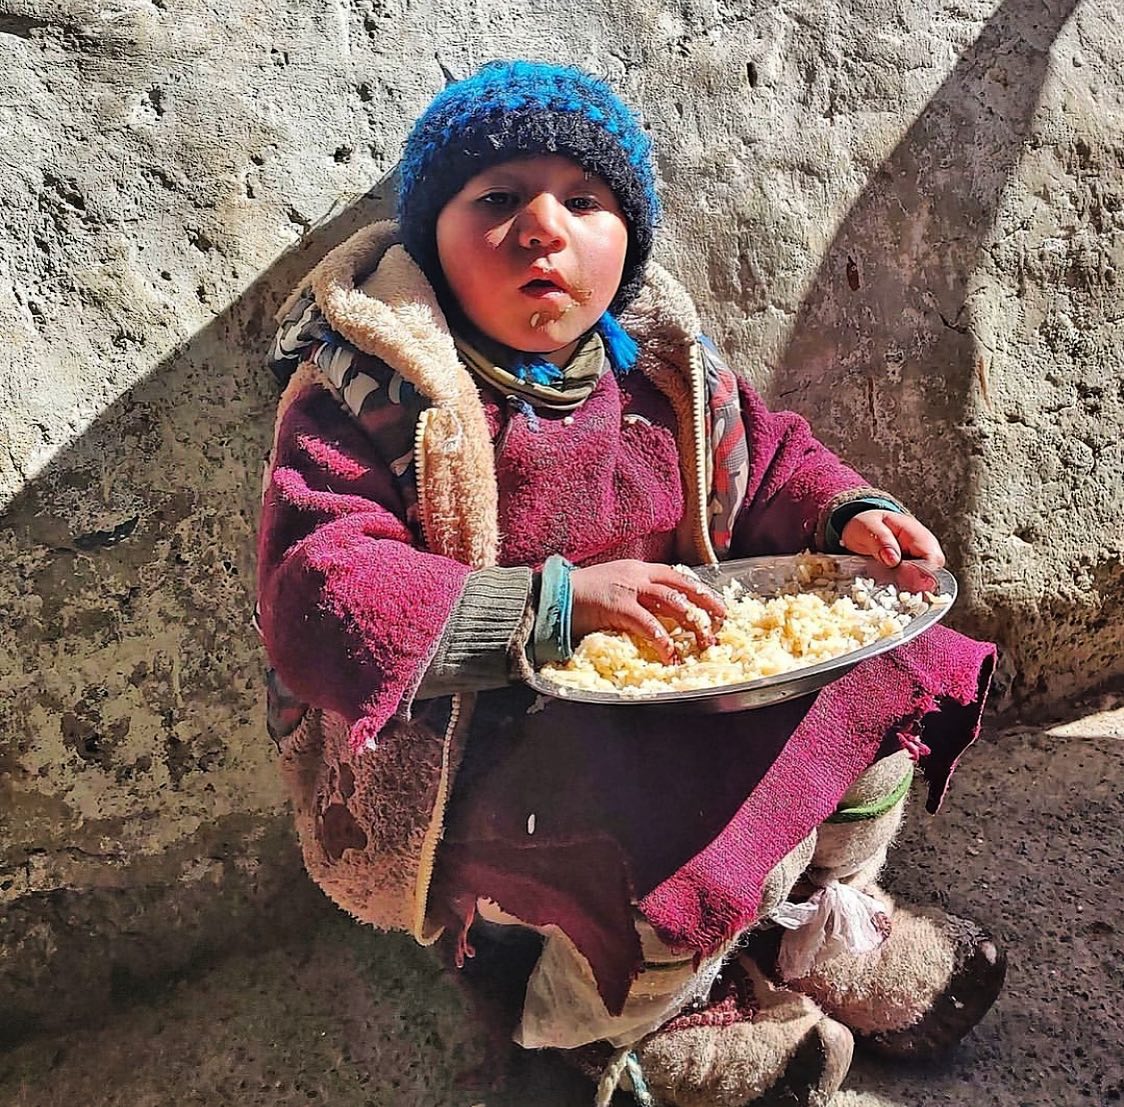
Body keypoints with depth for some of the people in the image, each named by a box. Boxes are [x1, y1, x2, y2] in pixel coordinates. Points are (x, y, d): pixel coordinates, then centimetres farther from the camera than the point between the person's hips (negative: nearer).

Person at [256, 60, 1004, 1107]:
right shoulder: (367, 392, -16)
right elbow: (317, 600, -25)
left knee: (887, 676, 1)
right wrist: (555, 601, -33)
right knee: (736, 819, -29)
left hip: (663, 692, 7)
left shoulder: (658, 359, 3)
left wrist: (849, 512, -5)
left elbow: (764, 457, 17)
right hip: (457, 744, -6)